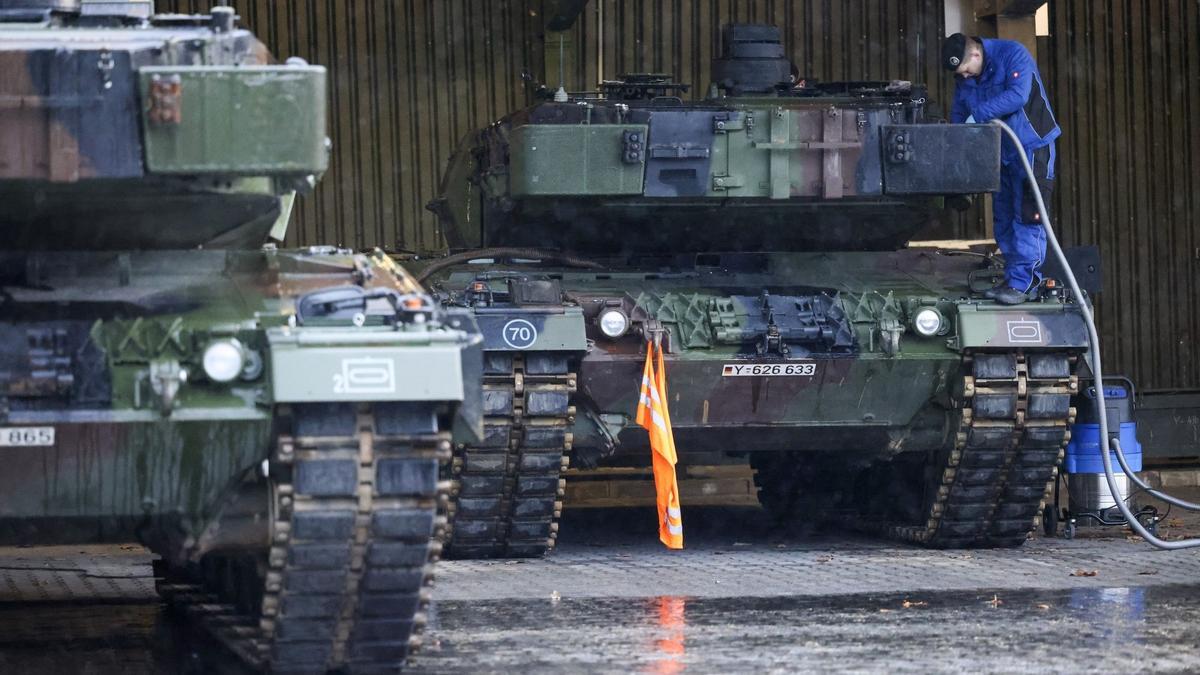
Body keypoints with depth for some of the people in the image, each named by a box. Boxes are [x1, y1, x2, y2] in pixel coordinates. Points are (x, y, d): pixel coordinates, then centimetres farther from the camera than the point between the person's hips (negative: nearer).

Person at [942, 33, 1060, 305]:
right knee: (1003, 218, 9)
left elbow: (1018, 95, -30)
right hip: (1000, 153, 8)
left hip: (1031, 147, -8)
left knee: (1027, 216, -12)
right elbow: (958, 114, 12)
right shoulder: (964, 77, 5)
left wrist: (978, 114, -31)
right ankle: (1012, 277, 16)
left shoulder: (1013, 55, -17)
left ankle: (1023, 283, -14)